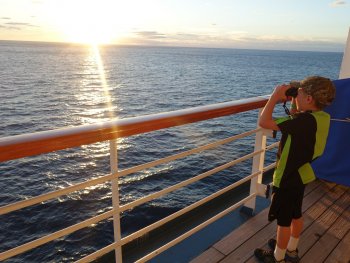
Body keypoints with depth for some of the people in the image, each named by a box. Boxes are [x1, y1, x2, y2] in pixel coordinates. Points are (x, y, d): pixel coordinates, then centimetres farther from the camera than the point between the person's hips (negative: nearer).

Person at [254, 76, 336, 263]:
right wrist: (294, 101, 4)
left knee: (284, 220, 9)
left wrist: (276, 96, -22)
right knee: (296, 215, 24)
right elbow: (294, 123, 17)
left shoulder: (306, 120, -31)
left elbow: (264, 122, -33)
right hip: (300, 175, 9)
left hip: (288, 177, -9)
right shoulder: (321, 117, -3)